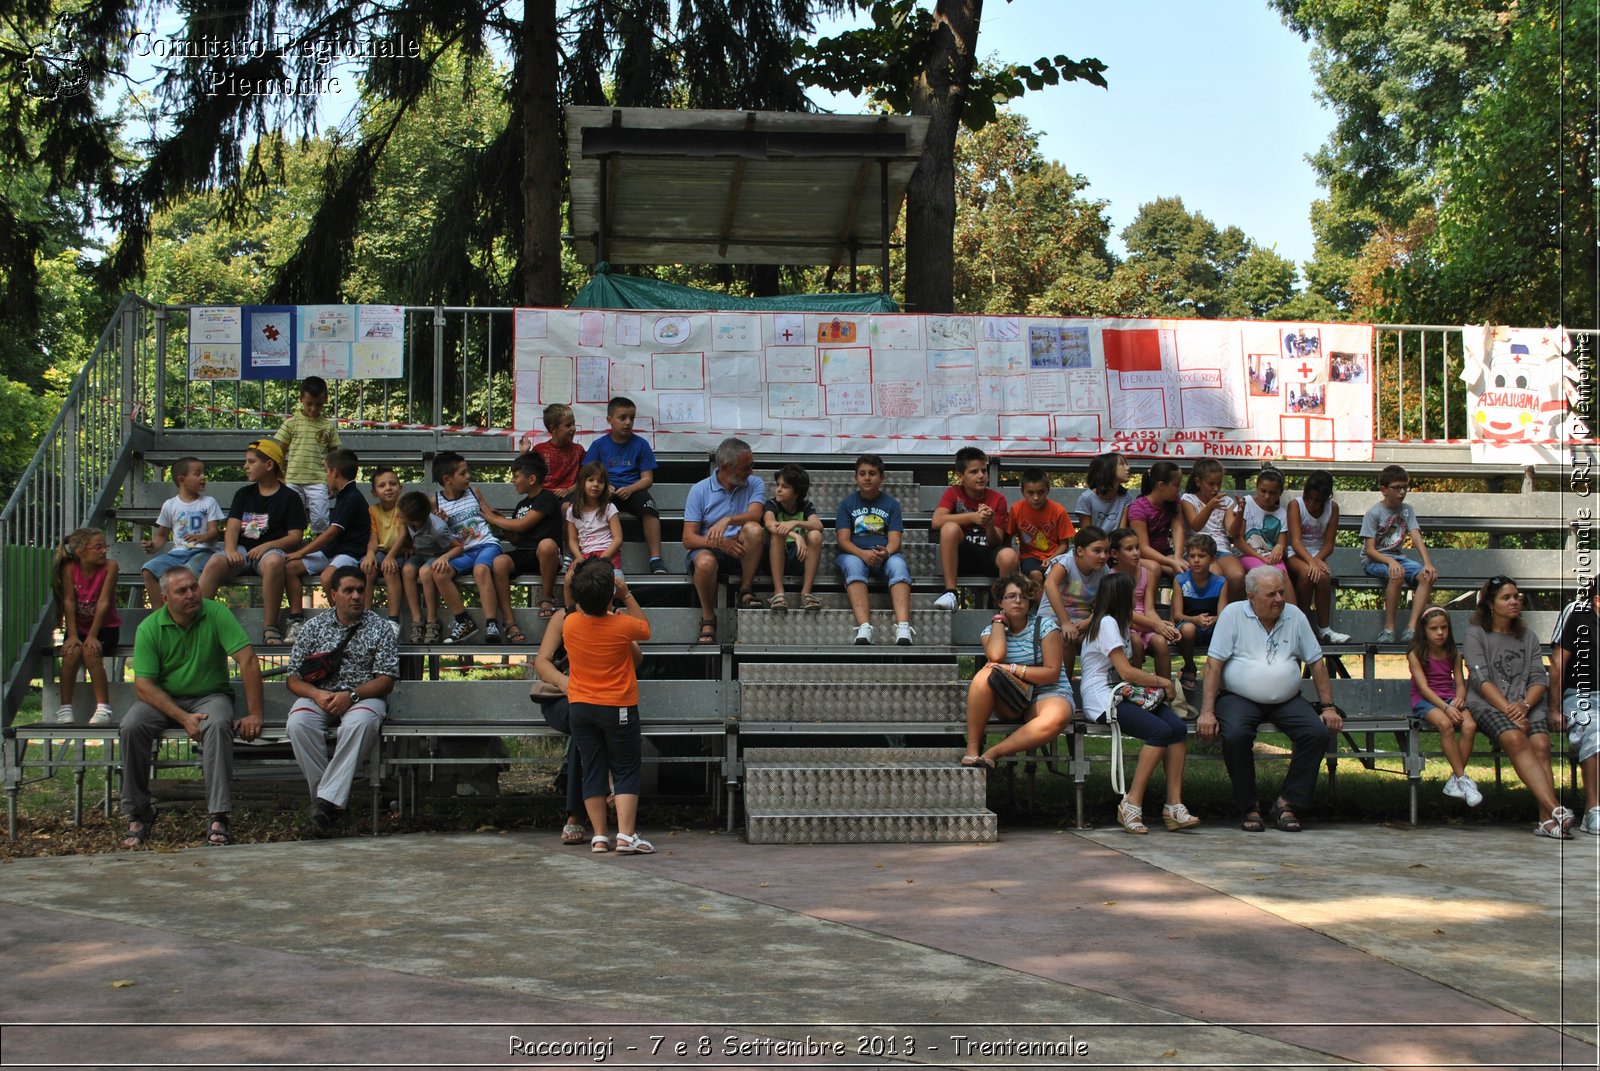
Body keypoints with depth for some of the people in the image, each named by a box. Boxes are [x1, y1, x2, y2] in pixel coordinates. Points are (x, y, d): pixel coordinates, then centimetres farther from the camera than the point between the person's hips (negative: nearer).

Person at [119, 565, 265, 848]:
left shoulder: (216, 614, -12)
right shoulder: (149, 628, -8)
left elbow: (247, 659, -17)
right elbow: (144, 685, -12)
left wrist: (254, 714, -22)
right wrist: (183, 718, -24)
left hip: (209, 695, -1)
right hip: (163, 698, 1)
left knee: (218, 724, -34)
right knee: (132, 726, -27)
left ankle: (218, 816, -34)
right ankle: (138, 813, -12)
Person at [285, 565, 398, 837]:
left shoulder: (378, 627, 7)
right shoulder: (315, 626, 11)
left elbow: (386, 679, -1)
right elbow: (294, 678, 8)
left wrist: (351, 695, -17)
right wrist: (317, 694, -14)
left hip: (364, 697, -2)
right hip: (319, 696, 2)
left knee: (359, 723, -38)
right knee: (299, 722, -32)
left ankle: (328, 799, -38)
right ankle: (329, 802, -28)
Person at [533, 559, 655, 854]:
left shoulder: (568, 623, -7)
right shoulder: (623, 625, -16)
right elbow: (645, 628, 7)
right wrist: (627, 596, 6)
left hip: (580, 706, 3)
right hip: (619, 708, -3)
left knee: (592, 771, 9)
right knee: (626, 771, 3)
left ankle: (599, 836, 7)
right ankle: (626, 835, -6)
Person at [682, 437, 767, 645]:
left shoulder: (755, 484, 5)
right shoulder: (699, 490, 0)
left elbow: (755, 515, -16)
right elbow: (688, 539, -6)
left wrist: (727, 520, -35)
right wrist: (719, 543, -24)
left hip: (742, 552, 2)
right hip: (706, 548, -2)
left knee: (754, 529, -31)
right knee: (705, 562, -38)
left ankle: (746, 592, -19)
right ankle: (708, 618, -17)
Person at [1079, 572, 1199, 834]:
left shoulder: (1118, 622, 22)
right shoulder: (1107, 623, -9)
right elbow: (1126, 672, -14)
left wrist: (1154, 677, 10)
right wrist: (1164, 682, -3)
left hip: (1124, 695, 9)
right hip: (1103, 700, -9)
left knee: (1178, 726, -17)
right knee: (1161, 730, -29)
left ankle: (1174, 804, -22)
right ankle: (1132, 803, -23)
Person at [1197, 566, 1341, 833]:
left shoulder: (1294, 616, 8)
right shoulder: (1233, 614, -3)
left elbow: (1316, 663, 12)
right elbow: (1214, 664, -8)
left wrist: (1328, 706, 5)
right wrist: (1207, 711, -16)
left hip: (1286, 700, 3)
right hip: (1239, 698, -3)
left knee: (1318, 733, -21)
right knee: (1236, 735, -33)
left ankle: (1287, 803, -8)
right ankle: (1248, 806, -12)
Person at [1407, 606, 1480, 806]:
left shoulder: (1453, 655, 13)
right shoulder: (1416, 655, -2)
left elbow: (1460, 683, 8)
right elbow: (1423, 687, -11)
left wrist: (1459, 699, -16)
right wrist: (1445, 708, -23)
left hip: (1450, 699, 4)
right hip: (1424, 701, -4)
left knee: (1470, 726, -27)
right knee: (1445, 724, -36)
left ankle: (1454, 780, -18)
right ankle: (1462, 778, -28)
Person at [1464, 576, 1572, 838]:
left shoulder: (1528, 637, 21)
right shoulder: (1476, 634, 9)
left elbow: (1540, 679, 10)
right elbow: (1481, 679, -3)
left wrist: (1524, 705, -11)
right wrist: (1508, 711, -15)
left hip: (1526, 703, 3)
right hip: (1486, 704, -3)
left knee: (1541, 744, -28)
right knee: (1515, 738, -34)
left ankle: (1547, 819, -39)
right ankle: (1555, 809, -46)